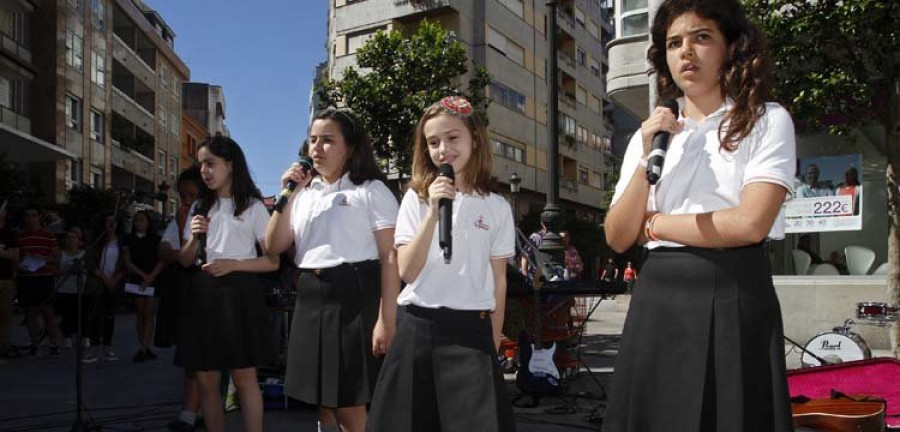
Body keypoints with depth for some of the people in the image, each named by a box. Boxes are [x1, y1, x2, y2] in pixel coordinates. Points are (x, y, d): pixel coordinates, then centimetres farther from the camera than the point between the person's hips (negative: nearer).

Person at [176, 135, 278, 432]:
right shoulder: (200, 206, 14)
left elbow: (272, 261, -3)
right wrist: (193, 237, -5)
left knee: (244, 378, -3)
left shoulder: (253, 207, 0)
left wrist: (232, 264, -16)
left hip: (239, 292, -5)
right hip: (203, 293, 5)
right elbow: (185, 261, 15)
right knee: (206, 380, 6)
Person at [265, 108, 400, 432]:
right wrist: (287, 195, 1)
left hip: (354, 298, -6)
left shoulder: (371, 190, -3)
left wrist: (387, 320, -17)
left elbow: (390, 257, -9)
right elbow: (274, 246, 12)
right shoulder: (305, 193, 15)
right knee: (323, 403, 13)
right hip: (311, 299, 6)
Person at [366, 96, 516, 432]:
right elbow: (407, 272, -9)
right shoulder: (416, 198, 1)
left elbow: (498, 281, 8)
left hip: (471, 329, 0)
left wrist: (493, 344, 8)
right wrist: (434, 211, -17)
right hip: (417, 326, 0)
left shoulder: (497, 207, 4)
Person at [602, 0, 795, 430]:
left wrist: (653, 225, -4)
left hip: (733, 299, -3)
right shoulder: (650, 134, 12)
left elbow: (750, 224, -14)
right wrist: (646, 159, -8)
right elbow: (618, 238, 4)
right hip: (658, 300, 4)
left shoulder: (767, 122, 0)